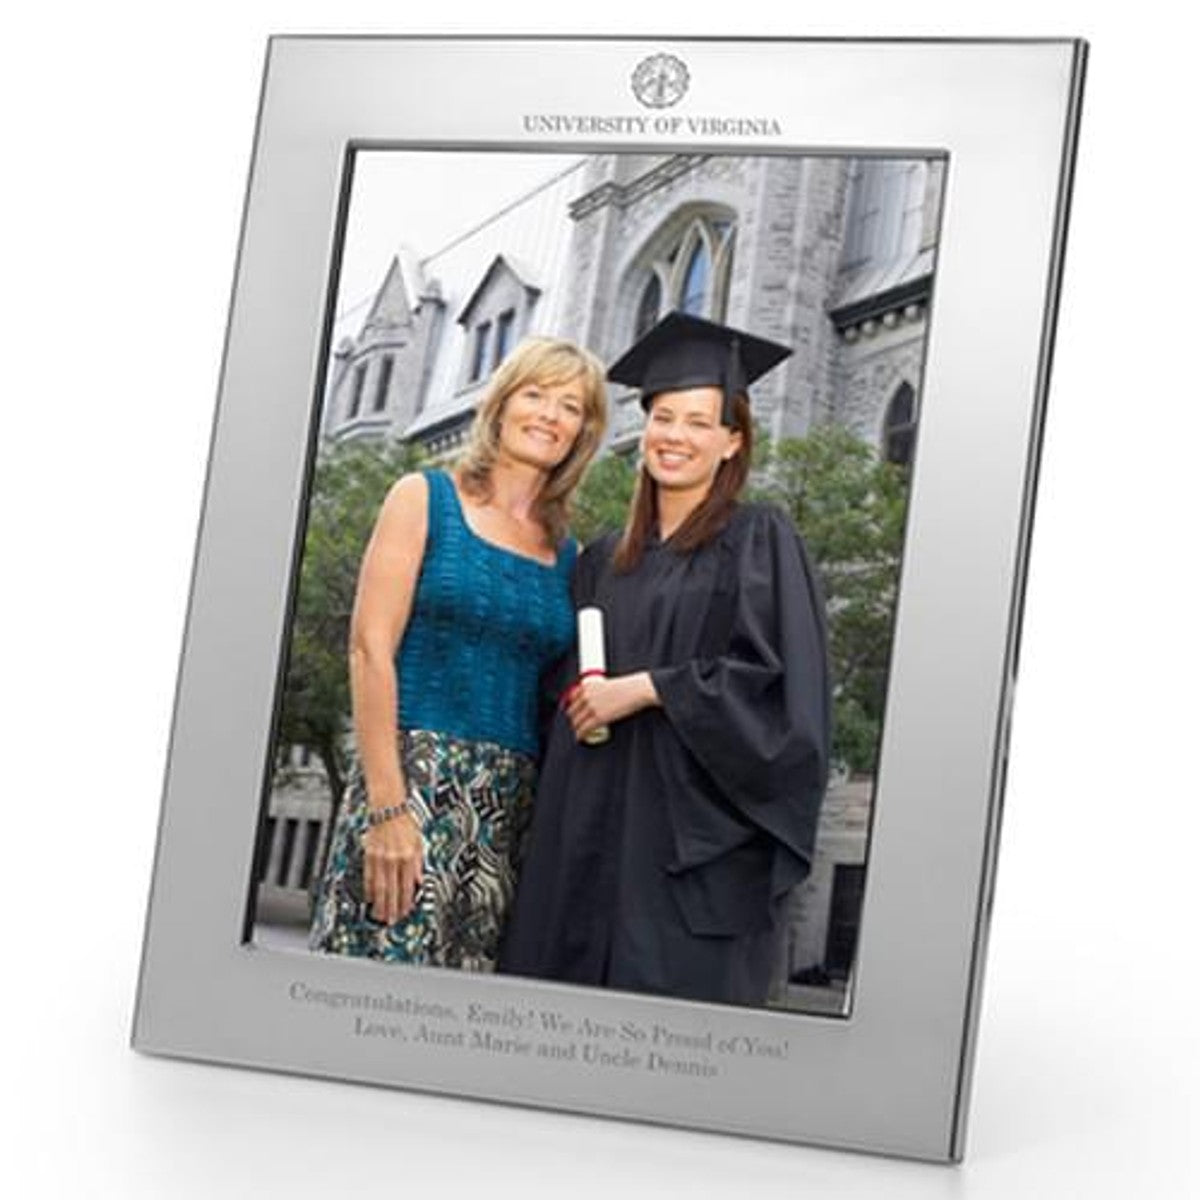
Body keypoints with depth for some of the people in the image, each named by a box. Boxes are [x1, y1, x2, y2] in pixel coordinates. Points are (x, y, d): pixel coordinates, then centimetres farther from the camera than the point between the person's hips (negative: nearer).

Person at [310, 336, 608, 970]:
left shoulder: (565, 554, 15)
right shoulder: (425, 499, 4)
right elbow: (371, 649, -5)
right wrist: (386, 805, -14)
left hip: (514, 803, 4)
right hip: (413, 781, -4)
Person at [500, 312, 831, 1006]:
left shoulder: (758, 541, 0)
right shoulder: (605, 560, 18)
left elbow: (779, 681, -12)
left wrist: (648, 688, -14)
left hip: (696, 841, -6)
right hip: (596, 832, 6)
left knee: (677, 996, -9)